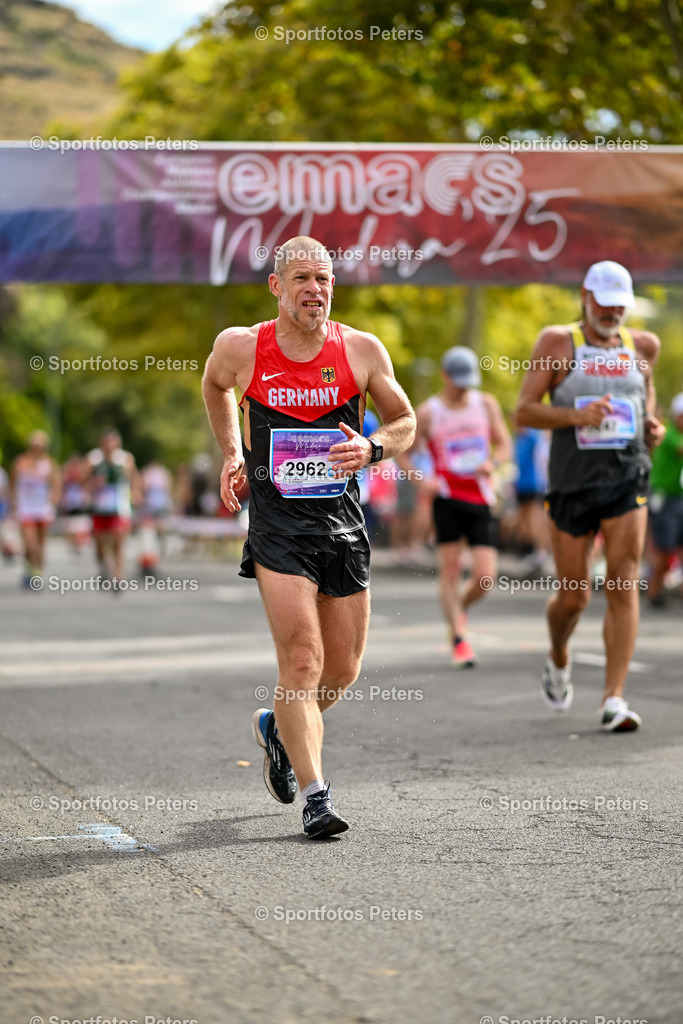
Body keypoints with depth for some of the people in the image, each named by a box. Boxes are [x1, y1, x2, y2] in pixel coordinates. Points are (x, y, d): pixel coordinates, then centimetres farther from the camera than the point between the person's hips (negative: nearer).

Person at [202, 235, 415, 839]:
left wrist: (372, 448, -11)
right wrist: (231, 455, 14)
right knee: (303, 661, -15)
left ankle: (279, 728, 40)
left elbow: (405, 421, 9)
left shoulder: (362, 351, -3)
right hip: (276, 523, -3)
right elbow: (215, 385, 20)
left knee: (343, 672, 10)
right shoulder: (240, 348, -4)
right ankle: (315, 796, -10)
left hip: (343, 522, 3)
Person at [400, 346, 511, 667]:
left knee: (484, 577, -5)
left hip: (480, 499, 2)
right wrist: (421, 480, -11)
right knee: (450, 571, -7)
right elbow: (403, 453, 6)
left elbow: (505, 446, 12)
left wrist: (492, 462, -10)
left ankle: (460, 608, 26)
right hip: (448, 499, -2)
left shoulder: (486, 404, 8)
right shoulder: (427, 412, 1)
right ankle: (459, 640, 1)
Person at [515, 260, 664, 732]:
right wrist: (576, 415, -21)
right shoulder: (557, 342, 0)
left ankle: (614, 701, -12)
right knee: (573, 595, 5)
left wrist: (653, 423, 9)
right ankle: (559, 661, 39)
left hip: (628, 478, 2)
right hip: (572, 481, -1)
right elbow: (525, 411, -5)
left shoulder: (642, 345, 9)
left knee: (624, 587, -11)